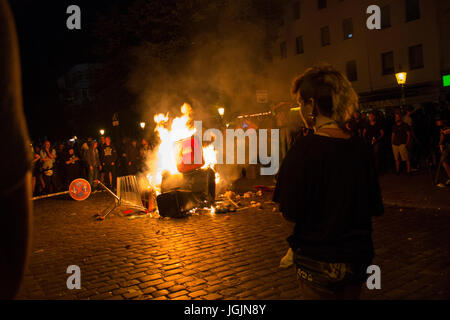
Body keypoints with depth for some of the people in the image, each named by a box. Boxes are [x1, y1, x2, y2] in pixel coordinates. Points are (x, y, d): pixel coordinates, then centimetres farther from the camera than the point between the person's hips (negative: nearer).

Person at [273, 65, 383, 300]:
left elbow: (290, 212, -18)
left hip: (318, 262, -5)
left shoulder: (305, 149, -21)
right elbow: (374, 208, 4)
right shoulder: (360, 147, -5)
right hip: (358, 258, 5)